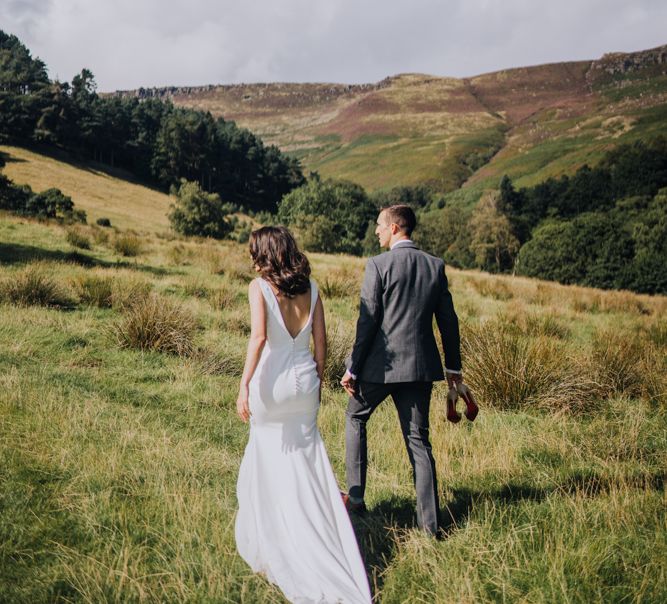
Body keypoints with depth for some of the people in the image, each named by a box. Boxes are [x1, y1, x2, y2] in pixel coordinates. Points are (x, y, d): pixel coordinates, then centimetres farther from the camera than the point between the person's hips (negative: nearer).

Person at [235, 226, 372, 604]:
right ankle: (318, 541, 23)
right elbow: (321, 339, 4)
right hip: (304, 378, 4)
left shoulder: (260, 286, -9)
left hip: (272, 381, -4)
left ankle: (269, 539, 24)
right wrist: (318, 380, 14)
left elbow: (259, 336, -20)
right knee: (307, 457, 15)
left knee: (270, 462, 11)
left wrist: (244, 385, -19)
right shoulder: (309, 286, 4)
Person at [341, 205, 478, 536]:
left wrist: (352, 368, -6)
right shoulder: (435, 265, 5)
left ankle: (355, 498, 22)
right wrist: (454, 368, 17)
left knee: (355, 417, 20)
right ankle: (429, 522, 8)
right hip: (420, 365, 4)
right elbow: (448, 321, 8)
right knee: (418, 438, 9)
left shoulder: (378, 265, -10)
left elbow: (367, 321, -12)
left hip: (381, 363, -4)